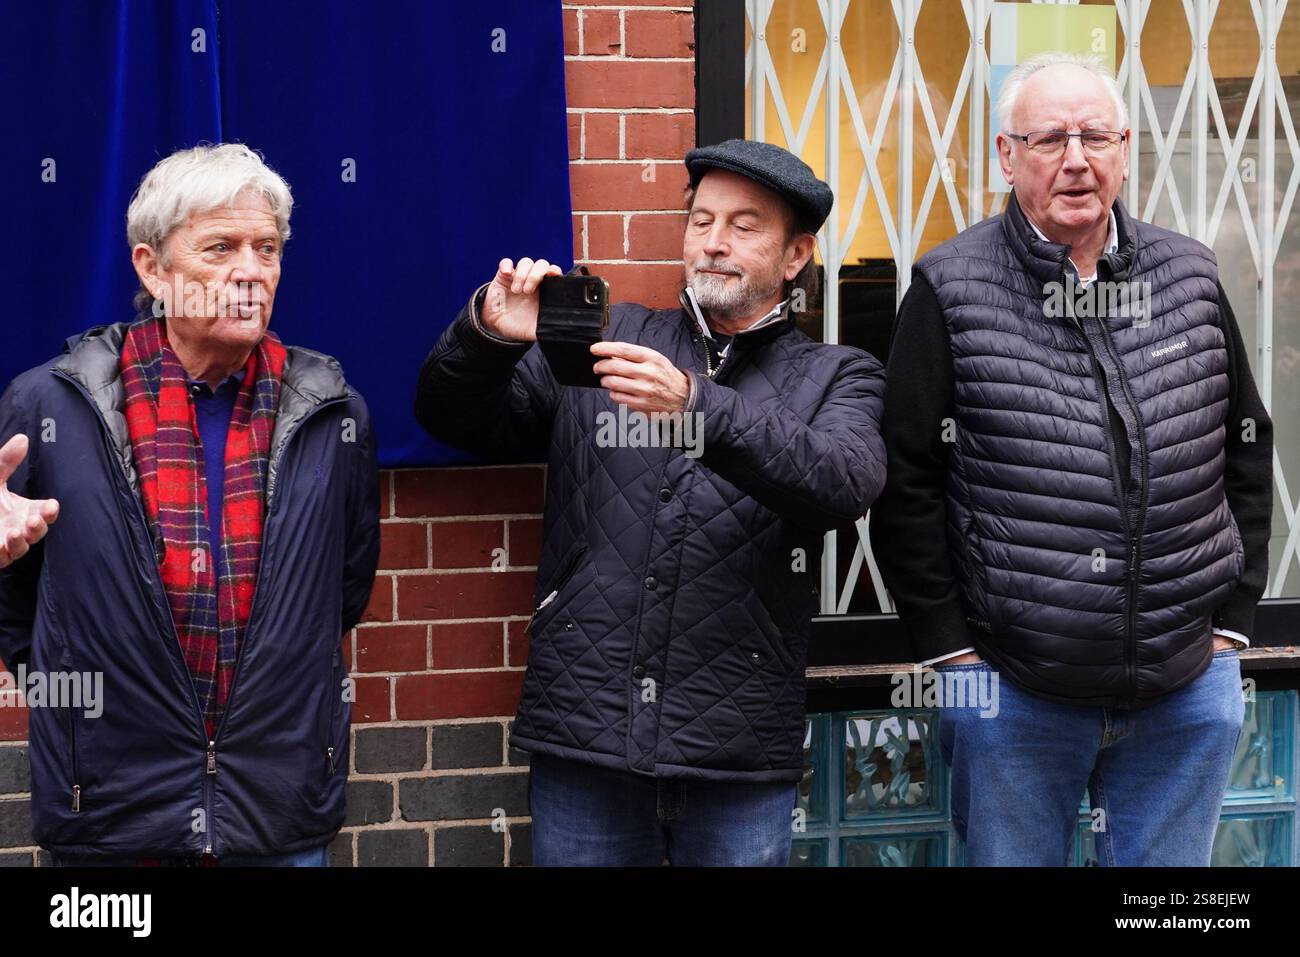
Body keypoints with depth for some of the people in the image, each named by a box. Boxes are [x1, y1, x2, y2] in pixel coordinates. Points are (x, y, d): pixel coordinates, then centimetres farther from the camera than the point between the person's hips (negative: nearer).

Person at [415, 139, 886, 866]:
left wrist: (696, 405, -30)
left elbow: (845, 485, -15)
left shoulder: (837, 379, 6)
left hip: (740, 755, -1)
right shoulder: (605, 341, 11)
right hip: (583, 742, 1)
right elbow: (456, 420, 9)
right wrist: (489, 335, -13)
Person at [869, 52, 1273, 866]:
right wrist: (950, 648, -5)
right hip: (1015, 693, -3)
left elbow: (1246, 450, 14)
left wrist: (1233, 618, 9)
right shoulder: (952, 290, -4)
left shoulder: (1190, 279, 6)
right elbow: (906, 483, -3)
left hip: (1188, 685, 3)